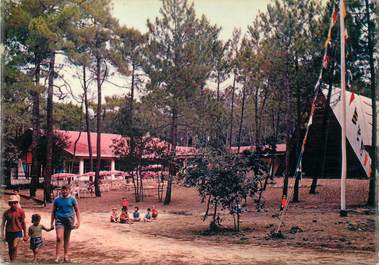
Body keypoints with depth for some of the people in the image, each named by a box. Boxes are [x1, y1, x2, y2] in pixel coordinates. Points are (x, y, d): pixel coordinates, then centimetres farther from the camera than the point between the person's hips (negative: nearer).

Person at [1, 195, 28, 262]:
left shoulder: (21, 211, -6)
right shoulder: (6, 212, -3)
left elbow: (23, 223, 3)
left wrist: (25, 233, 7)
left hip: (18, 232, -2)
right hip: (9, 232, 2)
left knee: (15, 247, -20)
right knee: (10, 249, 12)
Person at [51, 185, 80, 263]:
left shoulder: (72, 199, 0)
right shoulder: (57, 199, 2)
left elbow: (77, 210, 5)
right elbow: (53, 211, 10)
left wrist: (78, 221, -3)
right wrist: (52, 223, 8)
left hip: (69, 220, 0)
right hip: (59, 220, 0)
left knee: (67, 239, 9)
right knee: (59, 238, -14)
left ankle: (66, 256, 22)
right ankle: (57, 256, -6)